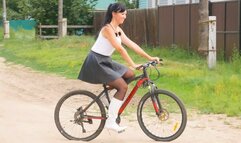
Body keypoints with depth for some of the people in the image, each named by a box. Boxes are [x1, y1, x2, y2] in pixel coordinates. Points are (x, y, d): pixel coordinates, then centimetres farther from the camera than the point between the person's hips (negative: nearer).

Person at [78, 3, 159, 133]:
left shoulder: (118, 30, 9)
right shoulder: (108, 28, -19)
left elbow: (132, 45, 7)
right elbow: (120, 49, -26)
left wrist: (150, 58, 2)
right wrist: (133, 64, -28)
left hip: (106, 61, 9)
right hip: (96, 62, -9)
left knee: (130, 75, 3)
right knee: (123, 87, -14)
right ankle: (110, 122, -12)